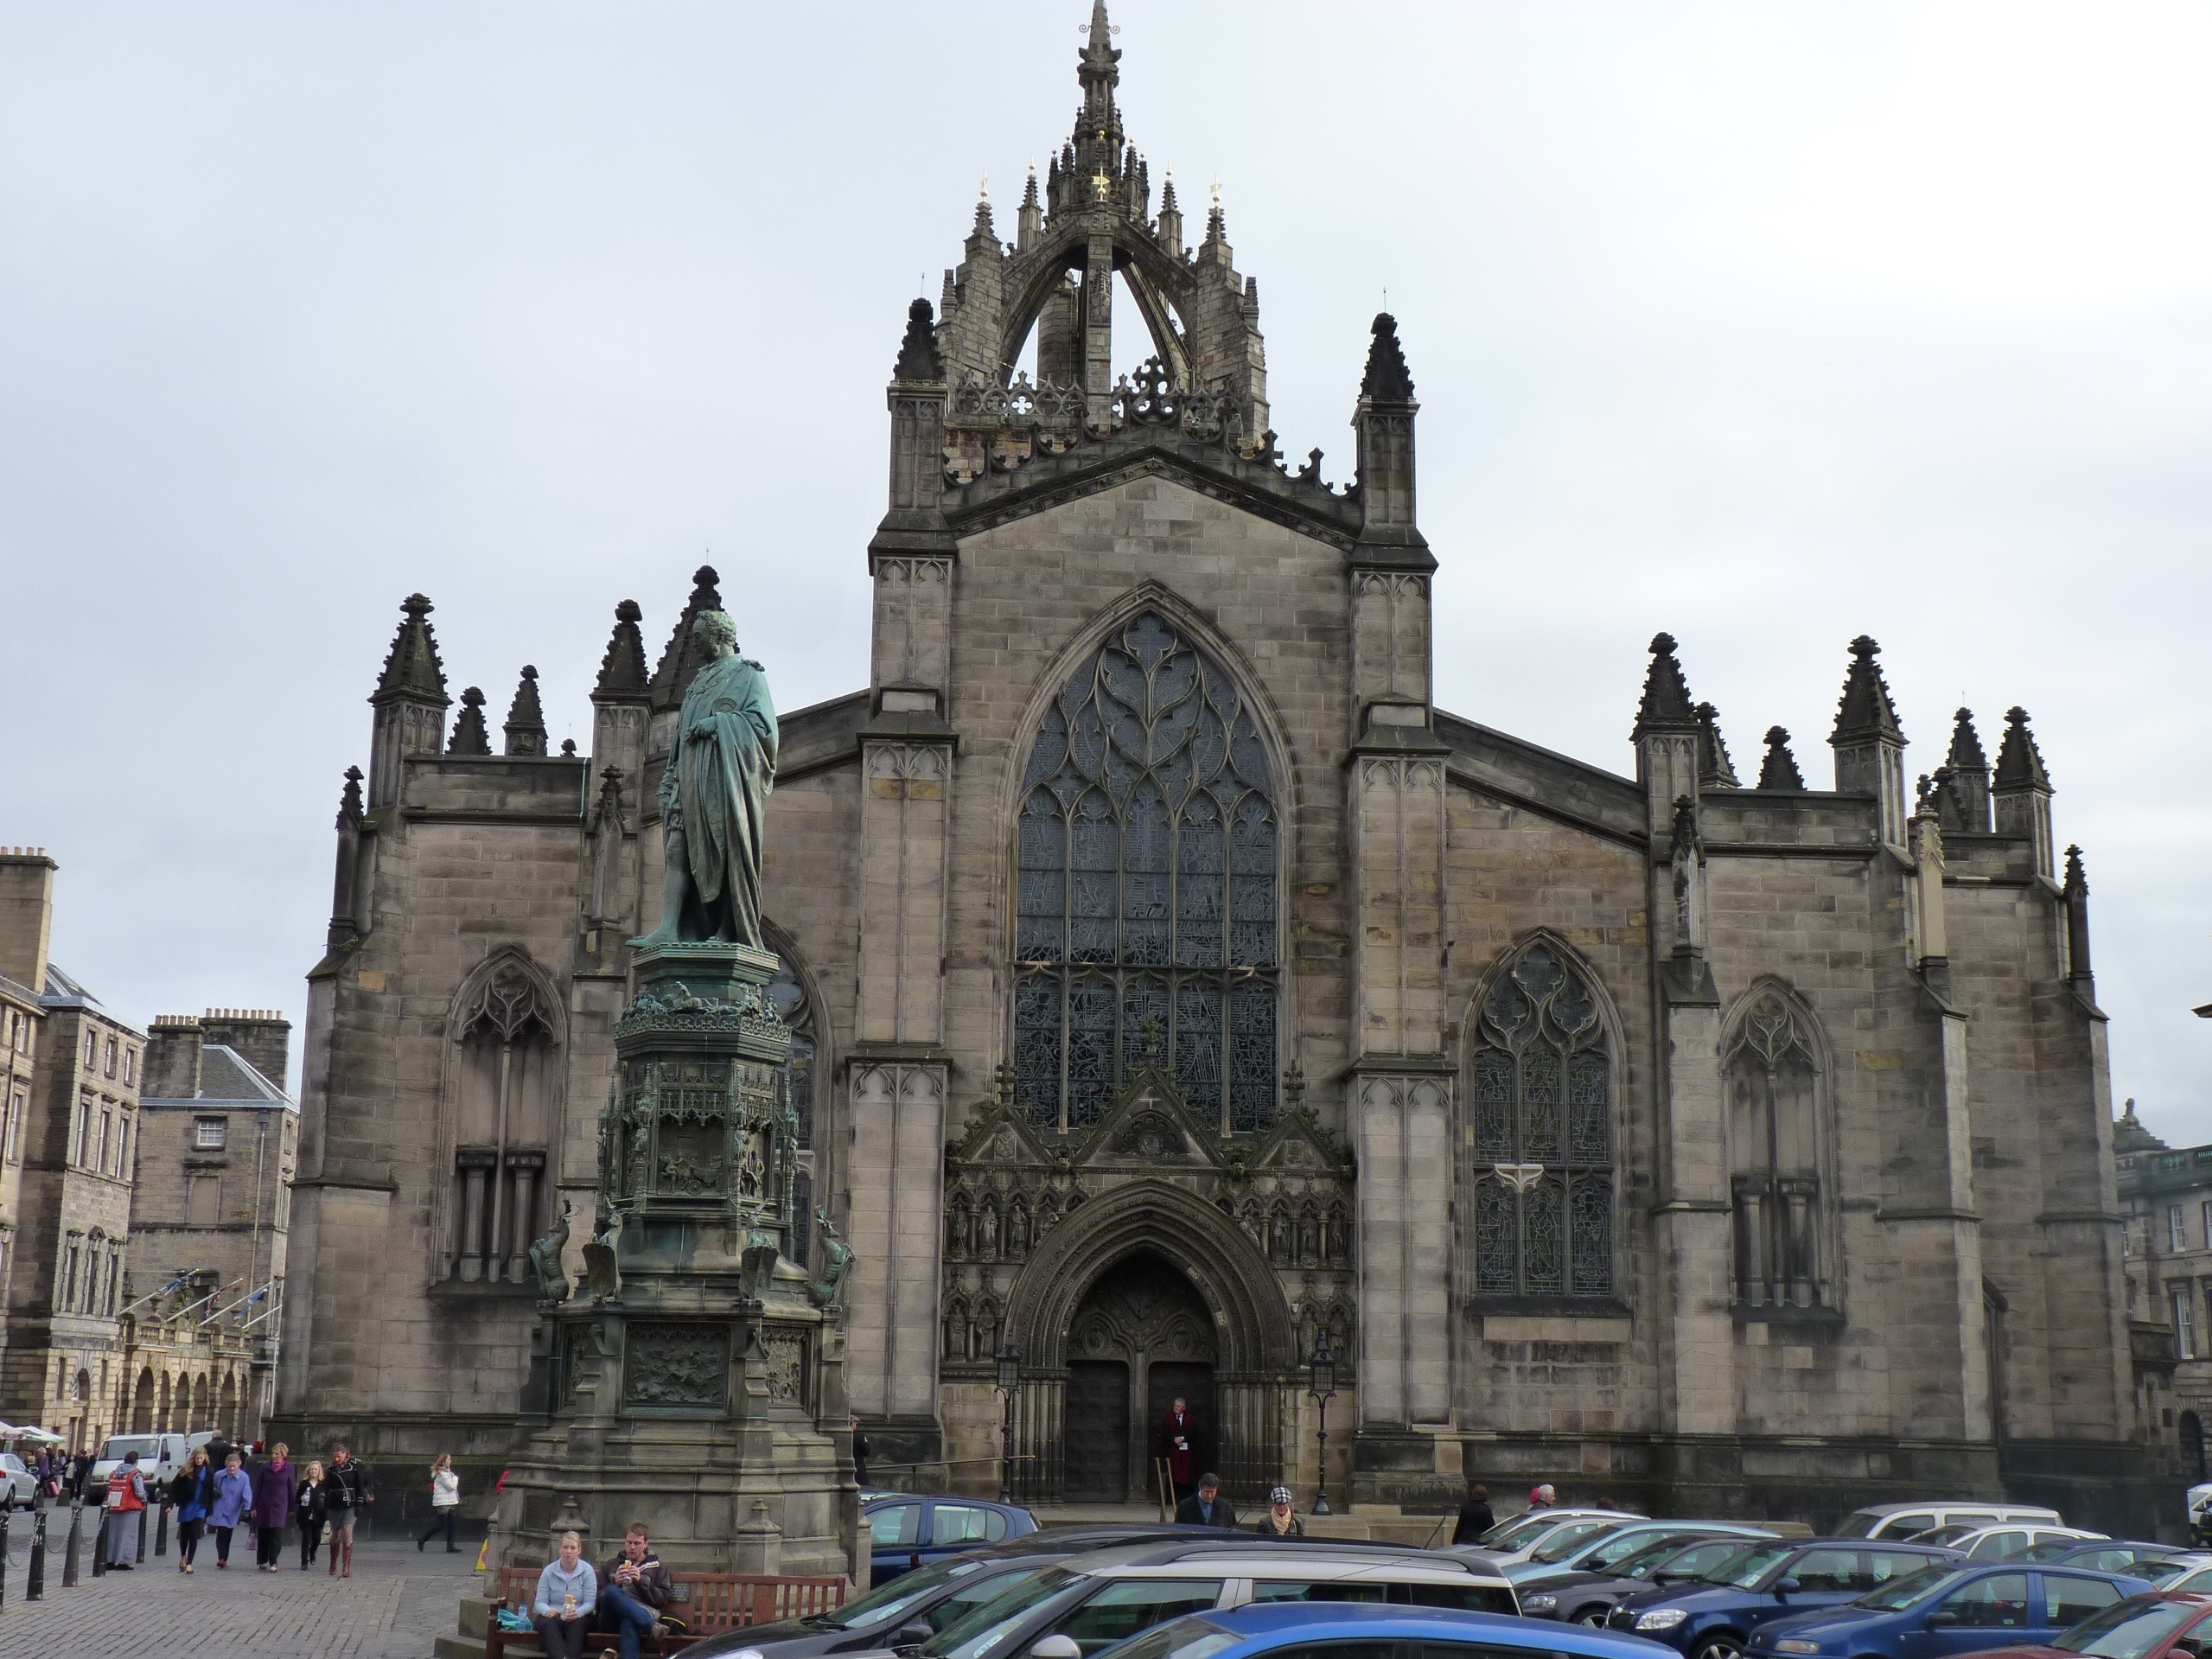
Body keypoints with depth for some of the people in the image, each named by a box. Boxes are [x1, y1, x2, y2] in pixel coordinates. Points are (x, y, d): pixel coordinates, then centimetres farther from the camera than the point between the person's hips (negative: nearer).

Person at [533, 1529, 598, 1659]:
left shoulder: (587, 1570, 3)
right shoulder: (549, 1571, 6)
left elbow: (590, 1602, -5)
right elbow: (540, 1602, 1)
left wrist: (577, 1613, -27)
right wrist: (547, 1611, -24)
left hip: (578, 1618, 0)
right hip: (553, 1616, 0)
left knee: (577, 1624, -35)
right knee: (546, 1623, -33)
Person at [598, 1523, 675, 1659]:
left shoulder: (656, 1567, 22)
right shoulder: (611, 1565, 27)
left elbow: (663, 1600, 9)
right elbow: (598, 1596, 16)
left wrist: (641, 1582, -4)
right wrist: (615, 1583, -3)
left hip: (643, 1612, -2)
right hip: (612, 1620, 2)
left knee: (629, 1623, -41)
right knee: (612, 1591, -33)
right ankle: (653, 1626, -41)